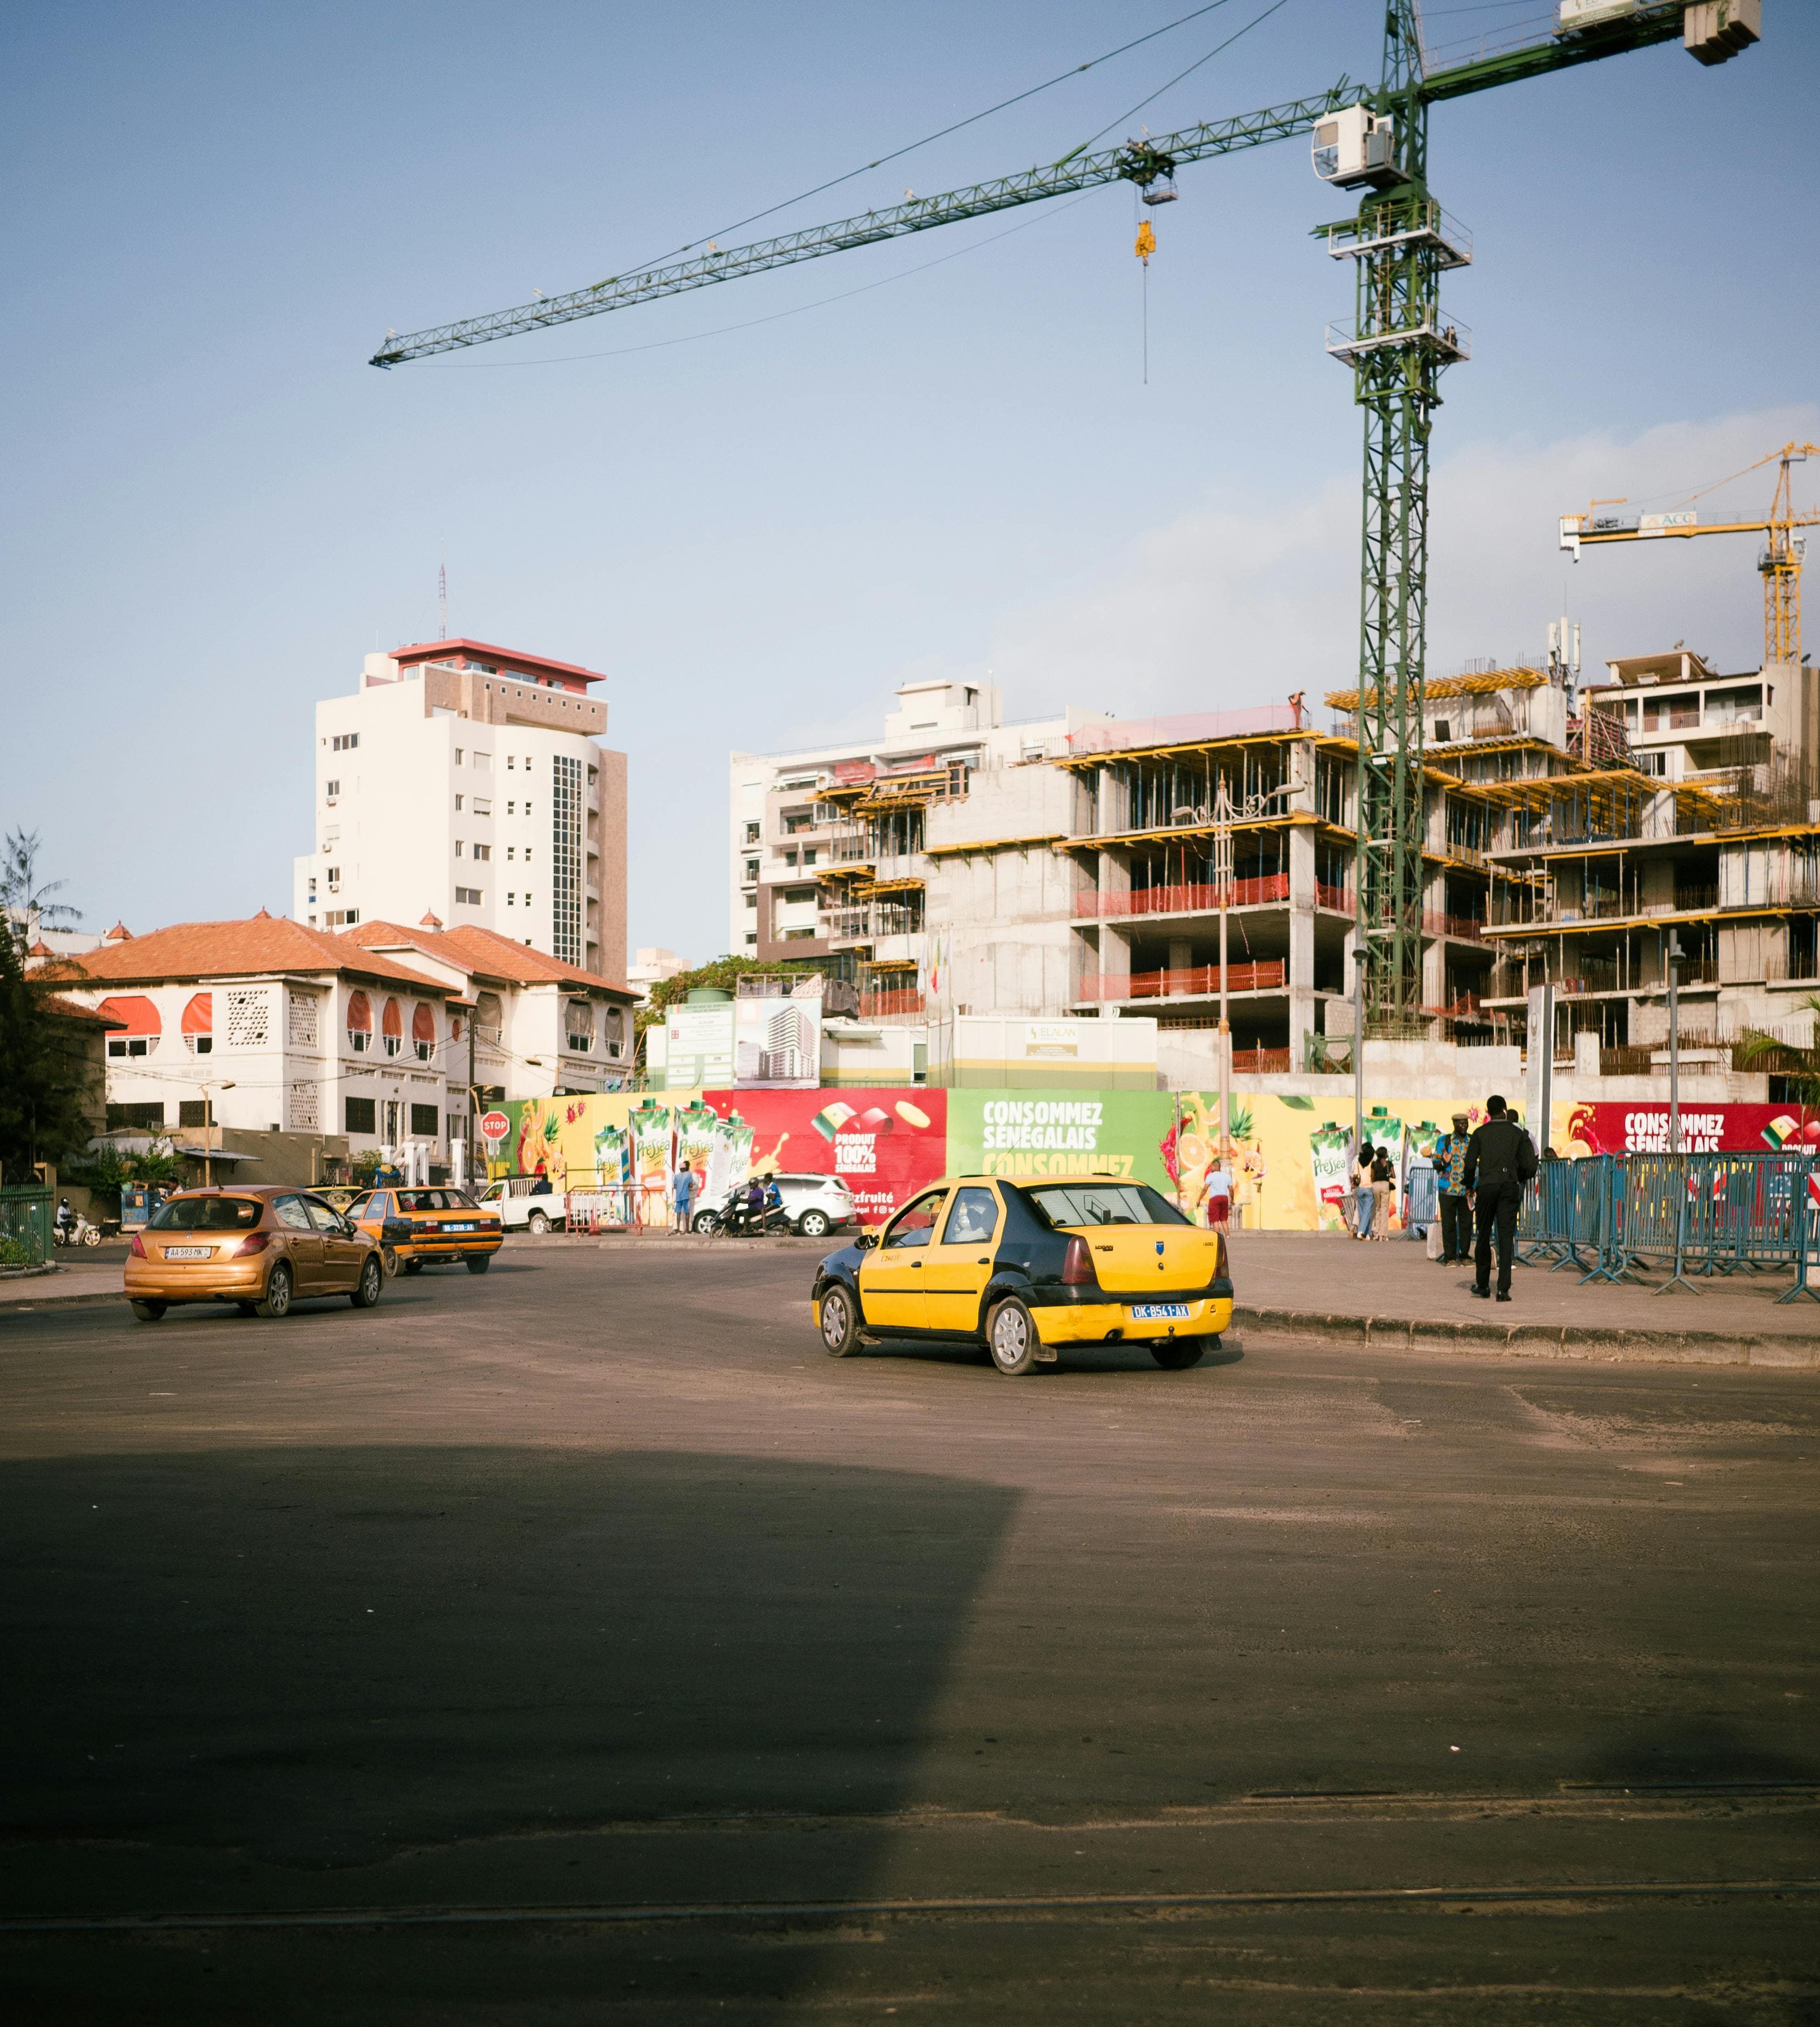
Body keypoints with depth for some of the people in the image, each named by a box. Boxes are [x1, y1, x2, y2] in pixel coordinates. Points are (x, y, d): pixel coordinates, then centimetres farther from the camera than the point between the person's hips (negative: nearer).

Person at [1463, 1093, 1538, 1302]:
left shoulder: (1480, 1133, 3)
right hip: (1510, 1186, 0)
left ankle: (1482, 1284, 18)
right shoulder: (1517, 1133, 6)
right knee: (1506, 1237, -3)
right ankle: (1503, 1288, -13)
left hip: (1487, 1185, 0)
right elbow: (1528, 1166, 4)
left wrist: (1469, 1185, 14)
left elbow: (1470, 1164, -2)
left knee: (1484, 1236, 11)